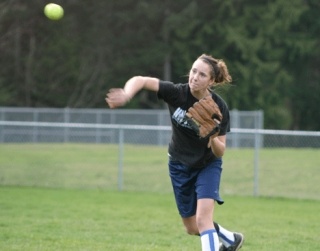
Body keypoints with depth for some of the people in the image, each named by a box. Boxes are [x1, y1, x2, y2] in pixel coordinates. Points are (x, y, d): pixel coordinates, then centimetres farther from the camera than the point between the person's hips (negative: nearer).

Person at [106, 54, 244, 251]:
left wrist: (213, 138, -43)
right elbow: (140, 80, -25)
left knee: (203, 219, -23)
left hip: (208, 165, -3)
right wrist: (125, 96, -46)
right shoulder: (177, 93, -23)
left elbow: (220, 152, -21)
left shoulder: (219, 107, -24)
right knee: (192, 228, 13)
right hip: (179, 166, 3)